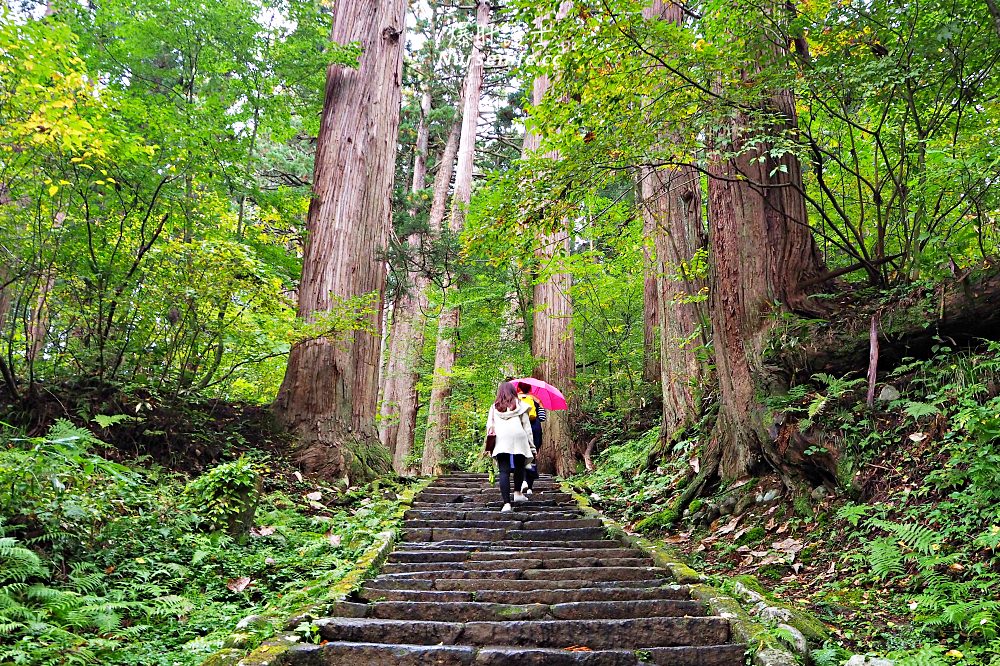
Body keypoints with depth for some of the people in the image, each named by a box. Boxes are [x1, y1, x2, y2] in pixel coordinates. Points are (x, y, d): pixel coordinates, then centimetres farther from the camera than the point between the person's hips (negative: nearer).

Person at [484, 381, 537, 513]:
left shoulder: (494, 407, 14)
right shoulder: (520, 406, 11)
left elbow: (489, 426, 9)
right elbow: (527, 426, 8)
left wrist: (487, 446, 14)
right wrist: (532, 446, 12)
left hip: (501, 440, 0)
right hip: (518, 439, 0)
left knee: (504, 471, -2)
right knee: (519, 466, 23)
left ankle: (506, 503, -11)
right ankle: (517, 493, 25)